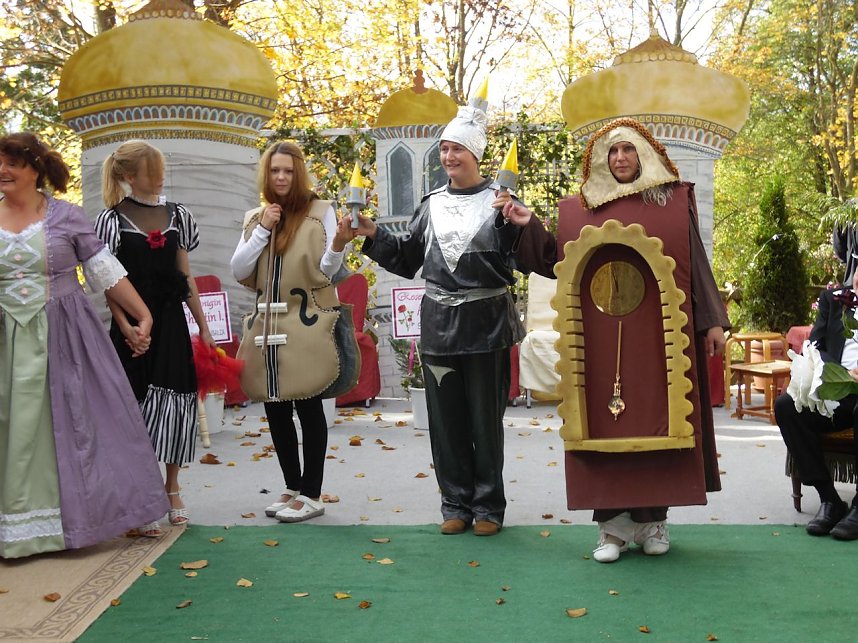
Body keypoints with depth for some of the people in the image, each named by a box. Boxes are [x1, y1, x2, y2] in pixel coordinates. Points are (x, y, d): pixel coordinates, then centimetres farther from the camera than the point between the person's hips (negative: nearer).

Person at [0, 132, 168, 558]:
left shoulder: (66, 216, -1)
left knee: (80, 420, 3)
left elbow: (106, 270, -1)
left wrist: (143, 316, -3)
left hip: (67, 335, -2)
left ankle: (79, 512, 19)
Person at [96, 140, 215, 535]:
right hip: (133, 324, -3)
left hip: (171, 322, 3)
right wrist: (127, 328, -16)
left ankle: (171, 488, 20)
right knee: (139, 403, -1)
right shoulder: (112, 219, -1)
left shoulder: (177, 216, 10)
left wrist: (204, 326, 12)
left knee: (176, 401, 4)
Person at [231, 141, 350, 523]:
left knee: (308, 407, -1)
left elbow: (328, 270, -6)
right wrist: (262, 230, -5)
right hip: (267, 324, 5)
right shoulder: (255, 218, 12)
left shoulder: (320, 211, -2)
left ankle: (311, 495, 9)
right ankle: (293, 488, 24)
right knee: (275, 410, 11)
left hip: (307, 324, -5)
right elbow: (239, 271, 4)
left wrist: (338, 244, -26)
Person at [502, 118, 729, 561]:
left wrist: (712, 322, 1)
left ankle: (653, 519, 16)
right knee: (606, 423, 0)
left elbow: (695, 263, 5)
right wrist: (529, 228, 0)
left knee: (656, 420, 3)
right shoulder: (580, 210, 10)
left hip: (661, 334, 0)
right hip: (603, 337, 1)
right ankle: (613, 524, 7)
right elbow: (562, 263, 10)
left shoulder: (675, 201, 7)